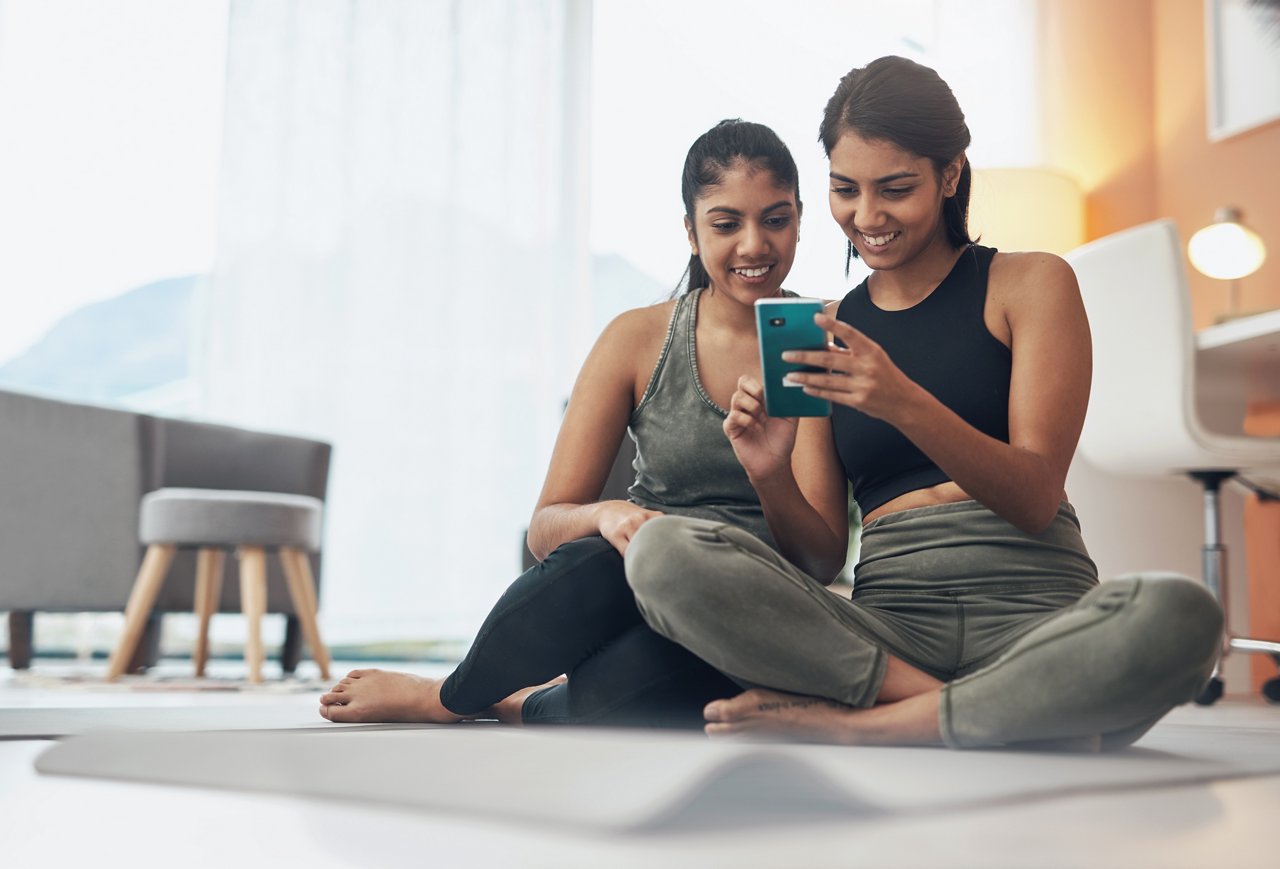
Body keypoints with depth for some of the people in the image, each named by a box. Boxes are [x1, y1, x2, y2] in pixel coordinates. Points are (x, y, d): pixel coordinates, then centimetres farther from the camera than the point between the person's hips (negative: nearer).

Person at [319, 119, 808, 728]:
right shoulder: (639, 339, 3)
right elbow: (546, 527, 1)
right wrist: (607, 516, -21)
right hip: (627, 599, 1)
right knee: (605, 557, -37)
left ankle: (446, 699, -9)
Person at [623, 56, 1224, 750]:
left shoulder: (1031, 284, 8)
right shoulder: (822, 336, 16)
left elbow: (1037, 501, -4)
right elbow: (821, 560, 11)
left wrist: (906, 405, -20)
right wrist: (771, 480, -11)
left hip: (1035, 615, -1)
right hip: (890, 627, 2)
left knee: (1176, 615, -36)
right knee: (660, 554, -23)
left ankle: (849, 723, -21)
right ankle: (1005, 715, -23)